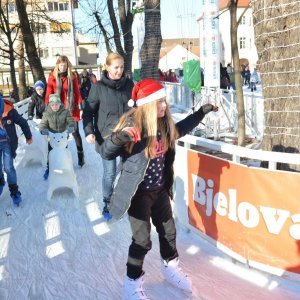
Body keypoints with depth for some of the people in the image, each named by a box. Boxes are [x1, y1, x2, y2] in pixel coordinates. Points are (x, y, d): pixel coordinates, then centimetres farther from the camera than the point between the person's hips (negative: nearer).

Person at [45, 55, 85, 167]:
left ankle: (81, 155, 13)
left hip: (71, 109, 0)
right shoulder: (52, 76, 0)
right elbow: (49, 93, -1)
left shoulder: (72, 76, 1)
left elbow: (77, 92, 1)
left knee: (75, 132, 4)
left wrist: (80, 107, -4)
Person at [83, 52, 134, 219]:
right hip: (107, 136, -3)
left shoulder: (129, 84, 4)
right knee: (109, 172, 2)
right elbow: (88, 111, -3)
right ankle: (107, 203, 24)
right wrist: (89, 131, -15)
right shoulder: (98, 87, -5)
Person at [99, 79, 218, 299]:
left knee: (168, 231, 19)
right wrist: (118, 138, -47)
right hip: (139, 192, -7)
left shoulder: (165, 124, -1)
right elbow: (106, 153, -26)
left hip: (160, 189, 7)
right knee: (142, 239, -1)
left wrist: (201, 113, 22)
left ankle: (171, 268, 44)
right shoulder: (132, 125, -22)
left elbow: (179, 130, 23)